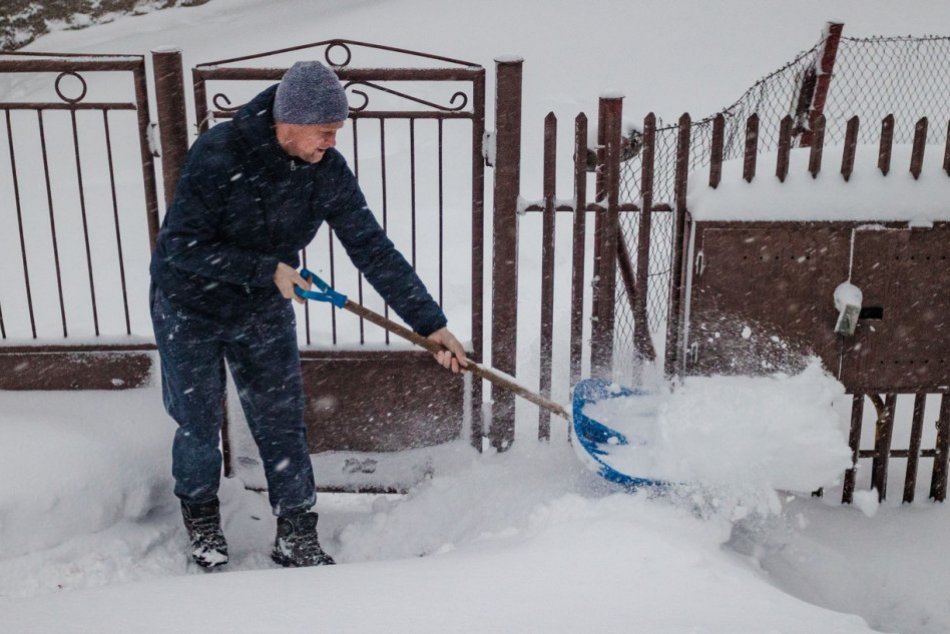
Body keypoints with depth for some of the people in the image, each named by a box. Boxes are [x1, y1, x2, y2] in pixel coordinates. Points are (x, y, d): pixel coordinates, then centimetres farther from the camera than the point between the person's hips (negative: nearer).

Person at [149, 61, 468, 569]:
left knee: (282, 425, 5)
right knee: (199, 425, 8)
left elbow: (373, 250, -15)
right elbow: (181, 246, -25)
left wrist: (430, 323, -17)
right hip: (189, 308, -3)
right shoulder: (217, 156, -28)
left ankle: (296, 536, 21)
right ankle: (200, 513, 37)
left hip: (264, 312, 3)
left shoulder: (327, 171, -17)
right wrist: (267, 269, -27)